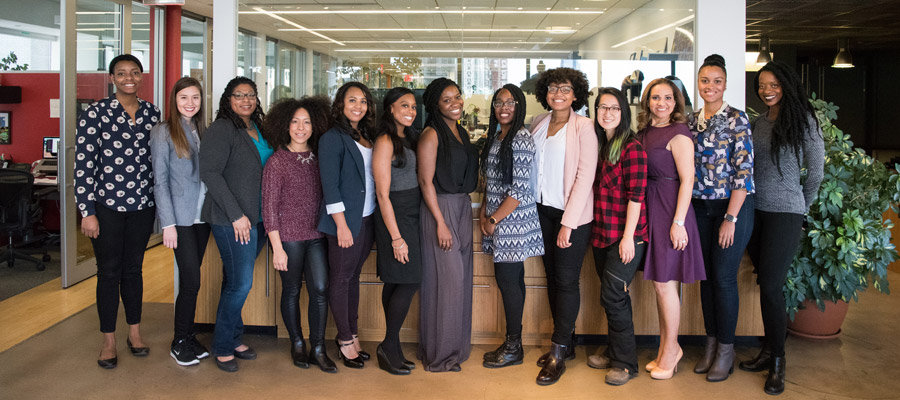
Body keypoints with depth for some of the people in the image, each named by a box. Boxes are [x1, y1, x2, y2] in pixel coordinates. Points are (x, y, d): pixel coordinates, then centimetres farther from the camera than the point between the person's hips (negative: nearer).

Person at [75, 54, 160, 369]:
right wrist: (87, 212, -10)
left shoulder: (152, 113, 6)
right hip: (106, 205, -3)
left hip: (142, 204, 3)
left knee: (134, 269, 14)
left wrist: (159, 204, 10)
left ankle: (134, 332, 28)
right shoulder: (95, 113, -6)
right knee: (109, 272, 5)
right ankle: (108, 341, 19)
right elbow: (83, 165, -7)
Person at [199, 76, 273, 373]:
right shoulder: (222, 129, -8)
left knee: (237, 281, 13)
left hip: (257, 218, 6)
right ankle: (222, 347, 10)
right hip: (232, 220, -6)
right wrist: (237, 215, -16)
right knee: (240, 283, -5)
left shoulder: (258, 129, 14)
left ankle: (233, 339, 24)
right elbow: (210, 173, -14)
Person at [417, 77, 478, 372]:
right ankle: (440, 353, 8)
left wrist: (466, 213, 14)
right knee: (445, 278, -4)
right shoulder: (431, 134, -11)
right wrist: (440, 223, -17)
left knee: (462, 276, 12)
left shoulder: (461, 132, 14)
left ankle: (457, 345, 25)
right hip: (440, 208, -8)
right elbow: (426, 181, -15)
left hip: (463, 207, 8)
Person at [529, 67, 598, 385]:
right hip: (542, 210, 6)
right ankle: (567, 342, 23)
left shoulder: (583, 126, -8)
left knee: (566, 281, -2)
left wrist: (568, 222, -17)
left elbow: (585, 175, -13)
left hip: (572, 213, -5)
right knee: (552, 276, 10)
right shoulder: (539, 123, 8)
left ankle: (559, 353, 6)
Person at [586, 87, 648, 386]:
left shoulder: (632, 148, -12)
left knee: (612, 296, -6)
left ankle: (626, 362, 7)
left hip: (625, 235, -7)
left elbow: (636, 195, -16)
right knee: (614, 297, 15)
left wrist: (628, 237, -19)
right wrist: (594, 228, 13)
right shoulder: (598, 146, 11)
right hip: (602, 234, 7)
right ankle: (614, 352, 27)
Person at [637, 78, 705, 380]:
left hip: (670, 209, -7)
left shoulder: (678, 134, -11)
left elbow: (687, 180, -14)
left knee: (664, 282, -1)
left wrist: (678, 222, -19)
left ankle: (671, 348, 16)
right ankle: (665, 349, 24)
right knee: (658, 282, 13)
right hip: (648, 209, 7)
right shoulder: (645, 131, 11)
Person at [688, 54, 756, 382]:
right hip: (699, 207, 5)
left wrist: (731, 218, -16)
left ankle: (726, 350, 12)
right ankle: (711, 344, 22)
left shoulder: (736, 119, -9)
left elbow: (744, 171, -13)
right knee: (706, 275, 10)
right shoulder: (691, 121, 8)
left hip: (732, 207, -5)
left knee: (724, 277, -2)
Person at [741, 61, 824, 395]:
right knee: (765, 283, 10)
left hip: (785, 213, -5)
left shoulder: (803, 120, -4)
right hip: (755, 210, 5)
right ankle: (770, 351, 20)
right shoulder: (757, 122, 10)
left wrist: (802, 205, 7)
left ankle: (777, 361, 6)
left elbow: (816, 171, -1)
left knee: (771, 286, -8)